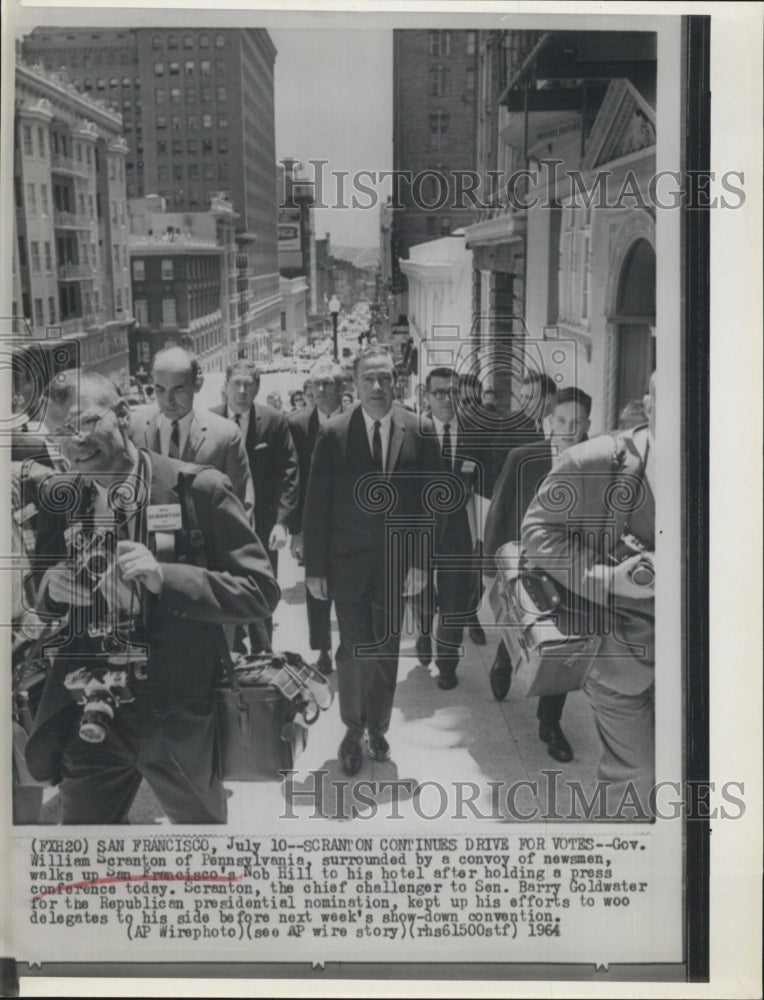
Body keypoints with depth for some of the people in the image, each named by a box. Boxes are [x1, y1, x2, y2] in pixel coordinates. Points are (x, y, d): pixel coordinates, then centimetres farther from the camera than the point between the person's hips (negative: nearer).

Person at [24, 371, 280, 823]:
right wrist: (50, 587, -10)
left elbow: (261, 590, -14)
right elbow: (40, 596, 14)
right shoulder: (59, 496, 1)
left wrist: (165, 577, -27)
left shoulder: (198, 489, -12)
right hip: (90, 719, 3)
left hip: (181, 718, -3)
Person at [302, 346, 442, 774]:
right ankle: (353, 728, 25)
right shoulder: (333, 434, -5)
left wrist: (420, 561, -3)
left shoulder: (420, 431, -2)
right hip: (348, 563, -1)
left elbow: (430, 500, 1)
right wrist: (315, 567, -4)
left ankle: (378, 727, 32)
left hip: (396, 564, 1)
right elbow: (317, 506, -4)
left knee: (386, 651, 12)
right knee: (355, 649, 3)